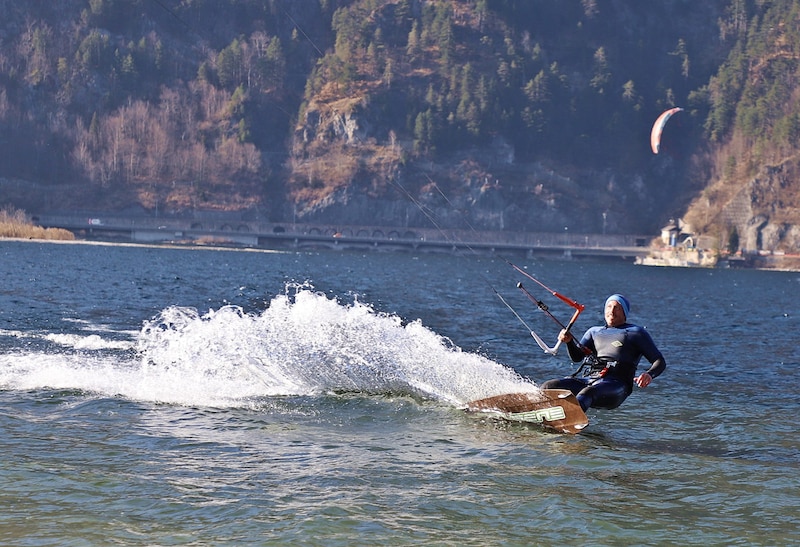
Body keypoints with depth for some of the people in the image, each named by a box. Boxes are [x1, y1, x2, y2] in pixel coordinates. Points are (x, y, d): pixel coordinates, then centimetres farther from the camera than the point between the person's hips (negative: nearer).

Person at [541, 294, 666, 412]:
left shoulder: (636, 332, 15)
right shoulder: (594, 331, 28)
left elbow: (660, 362, 9)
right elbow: (577, 357, 14)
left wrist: (649, 375, -15)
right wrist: (569, 341, -8)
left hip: (616, 384, -6)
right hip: (590, 379, 6)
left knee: (586, 394, -39)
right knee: (548, 387, -18)